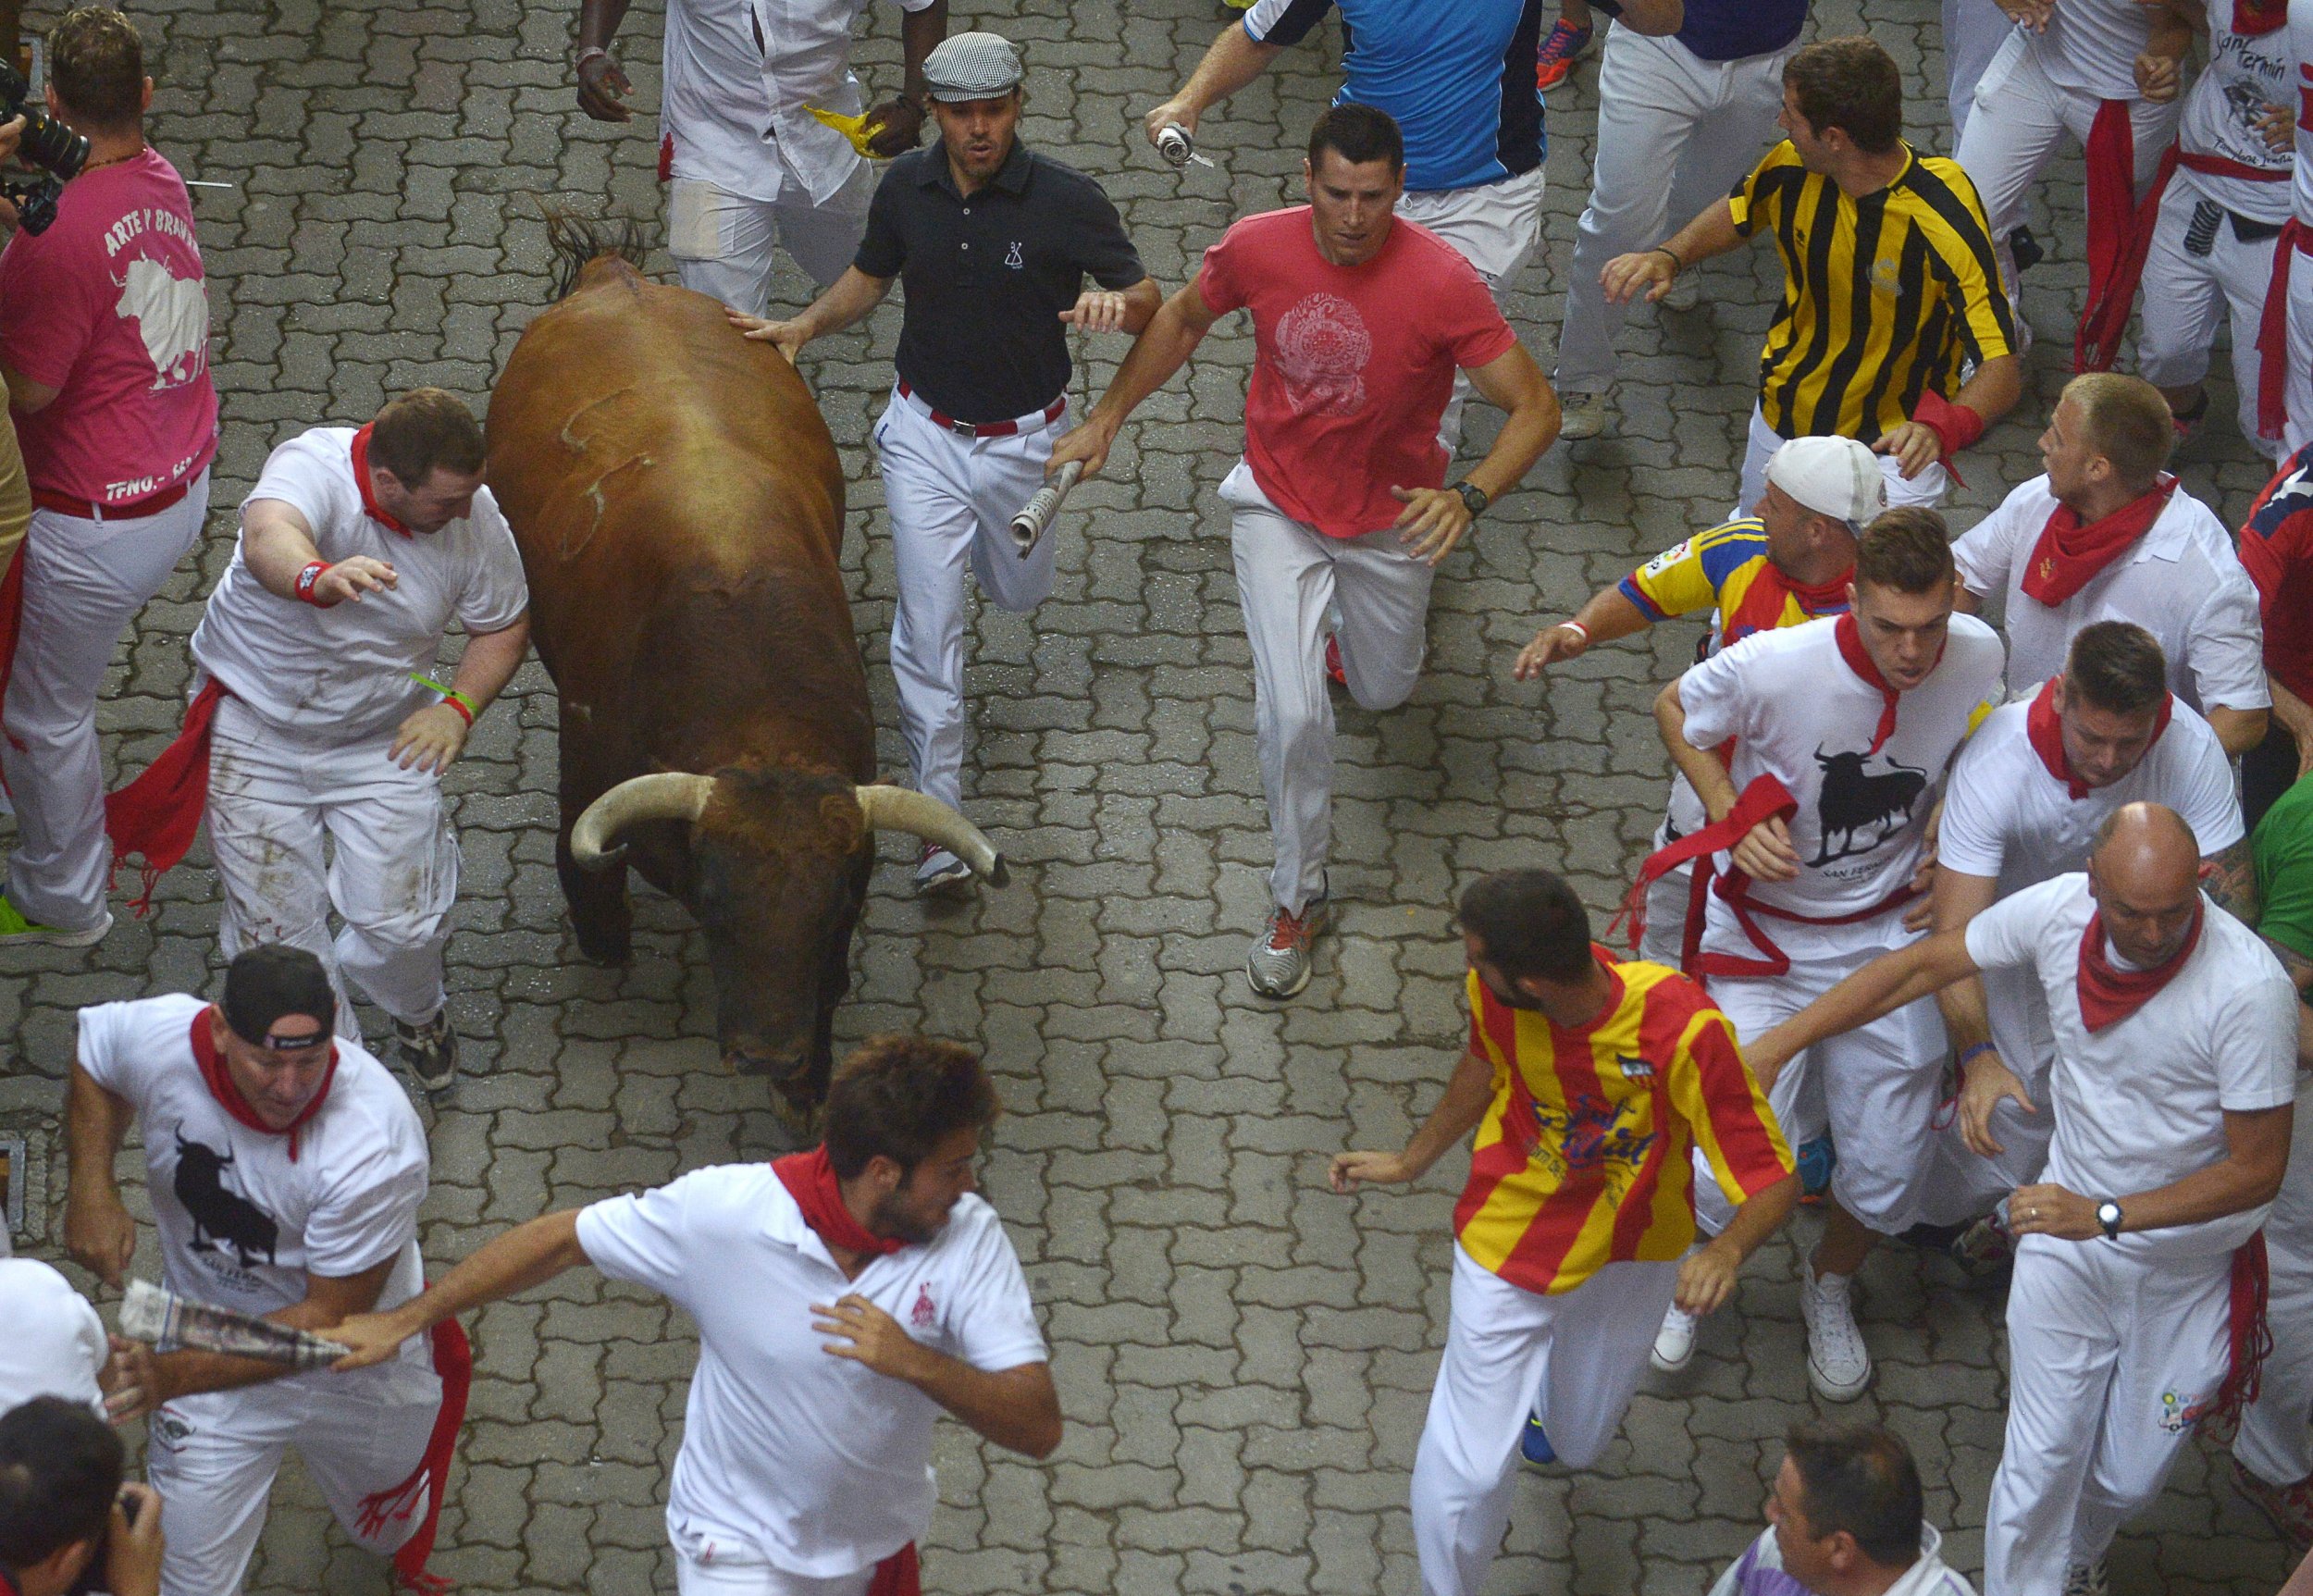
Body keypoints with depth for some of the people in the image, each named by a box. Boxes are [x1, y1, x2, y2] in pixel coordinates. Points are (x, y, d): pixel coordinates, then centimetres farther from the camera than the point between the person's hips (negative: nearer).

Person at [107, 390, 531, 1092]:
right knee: (277, 934, -3)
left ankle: (413, 1010, 30)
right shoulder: (311, 468, -29)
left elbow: (505, 625, 5)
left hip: (383, 739, 2)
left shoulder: (474, 515, -14)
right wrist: (317, 578, -77)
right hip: (257, 724, -2)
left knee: (403, 926, -7)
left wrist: (458, 708, -12)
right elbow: (267, 539, -54)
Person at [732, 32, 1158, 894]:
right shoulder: (907, 186, -8)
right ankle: (940, 817, -2)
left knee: (1019, 593, 23)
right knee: (928, 621, -7)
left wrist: (1118, 303, -37)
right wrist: (804, 324, -6)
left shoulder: (1066, 200, -19)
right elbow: (869, 276, 11)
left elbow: (1147, 298, -13)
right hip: (925, 432, 1)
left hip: (1021, 437, -1)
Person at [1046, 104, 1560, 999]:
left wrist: (1468, 497, -40)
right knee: (1293, 715, -13)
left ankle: (1358, 620, 60)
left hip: (1389, 514, 0)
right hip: (1279, 506, 0)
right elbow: (1184, 320, 4)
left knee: (1382, 693, 22)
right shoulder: (1257, 248, -20)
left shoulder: (1440, 281, -28)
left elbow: (1535, 409, -24)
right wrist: (1107, 418, 5)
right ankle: (1298, 898, 9)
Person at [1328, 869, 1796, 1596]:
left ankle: (1541, 1386, 61)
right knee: (1465, 1474, -6)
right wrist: (1410, 1161, 13)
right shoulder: (1492, 994, -24)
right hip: (1509, 1242, 1)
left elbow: (1774, 1180, -30)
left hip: (1631, 1256, -1)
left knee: (1579, 1444, 24)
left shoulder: (1682, 1029, -36)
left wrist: (1728, 1250, -50)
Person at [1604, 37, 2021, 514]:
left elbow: (2003, 368, -33)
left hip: (1894, 443, -5)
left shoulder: (1943, 222, -32)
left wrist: (1940, 428, -54)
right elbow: (1736, 213, 11)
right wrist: (1668, 257, -9)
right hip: (1784, 418, 5)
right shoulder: (1792, 169, -15)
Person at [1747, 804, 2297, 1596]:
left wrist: (2105, 1217, -29)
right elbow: (1921, 967, -3)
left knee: (2130, 1477, 15)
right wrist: (1779, 1043, -3)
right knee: (2040, 1462, 1)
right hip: (2067, 1243, 2)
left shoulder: (2249, 988, -31)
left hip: (2187, 1269, -2)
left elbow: (2257, 1169, -23)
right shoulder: (2060, 910, -19)